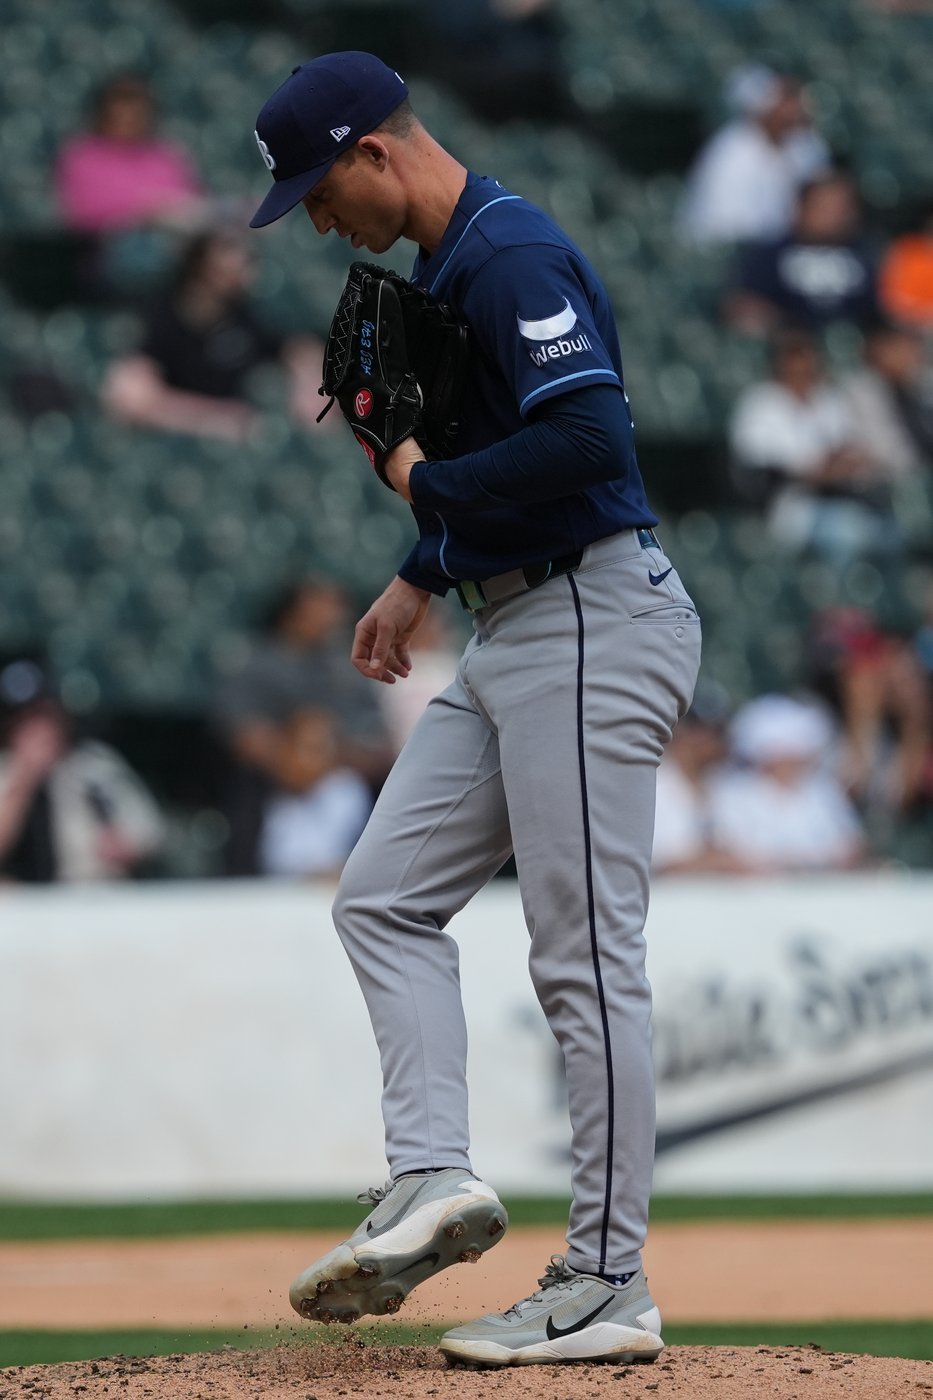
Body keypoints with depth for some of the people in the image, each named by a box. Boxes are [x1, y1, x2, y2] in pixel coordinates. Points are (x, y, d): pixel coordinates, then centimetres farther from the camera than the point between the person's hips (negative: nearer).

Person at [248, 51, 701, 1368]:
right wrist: (420, 578, 19)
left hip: (593, 623, -11)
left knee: (586, 954, -7)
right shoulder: (447, 266, 16)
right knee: (384, 896, 8)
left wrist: (426, 484, -15)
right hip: (510, 636, 11)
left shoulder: (510, 254, -16)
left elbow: (589, 435, -28)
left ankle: (608, 1287, -3)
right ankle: (433, 1180, 1)